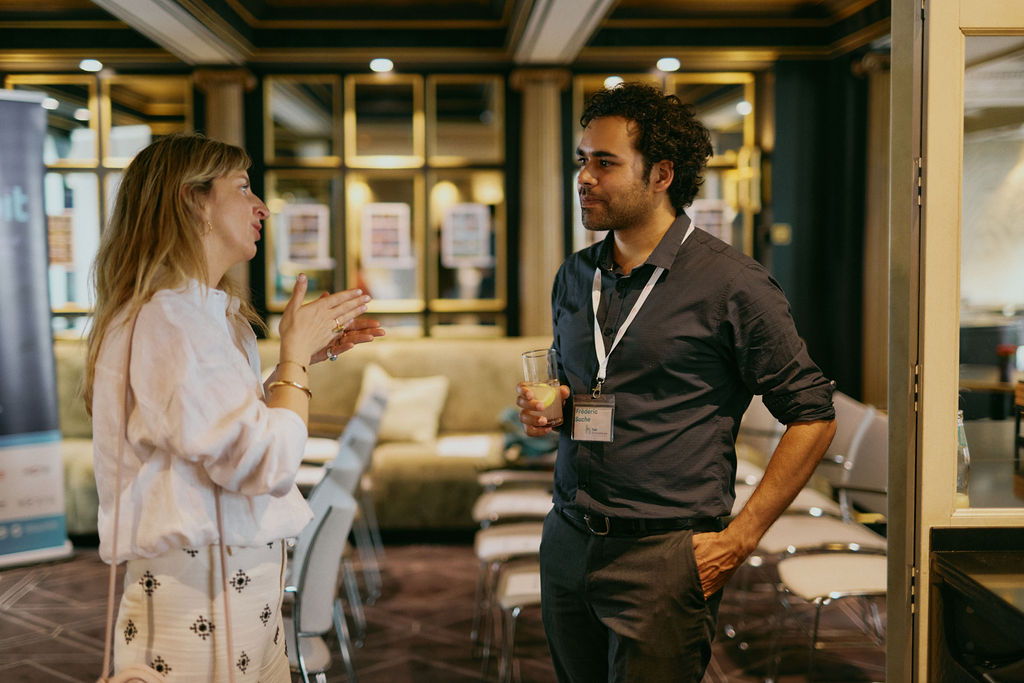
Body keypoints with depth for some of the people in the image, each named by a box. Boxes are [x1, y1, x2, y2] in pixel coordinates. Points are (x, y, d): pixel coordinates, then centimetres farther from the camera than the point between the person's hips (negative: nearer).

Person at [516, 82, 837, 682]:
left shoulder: (731, 284, -10)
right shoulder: (574, 277, 9)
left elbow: (813, 416, -8)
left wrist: (739, 538, -11)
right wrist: (545, 410, 0)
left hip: (664, 556, -6)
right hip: (568, 543, 6)